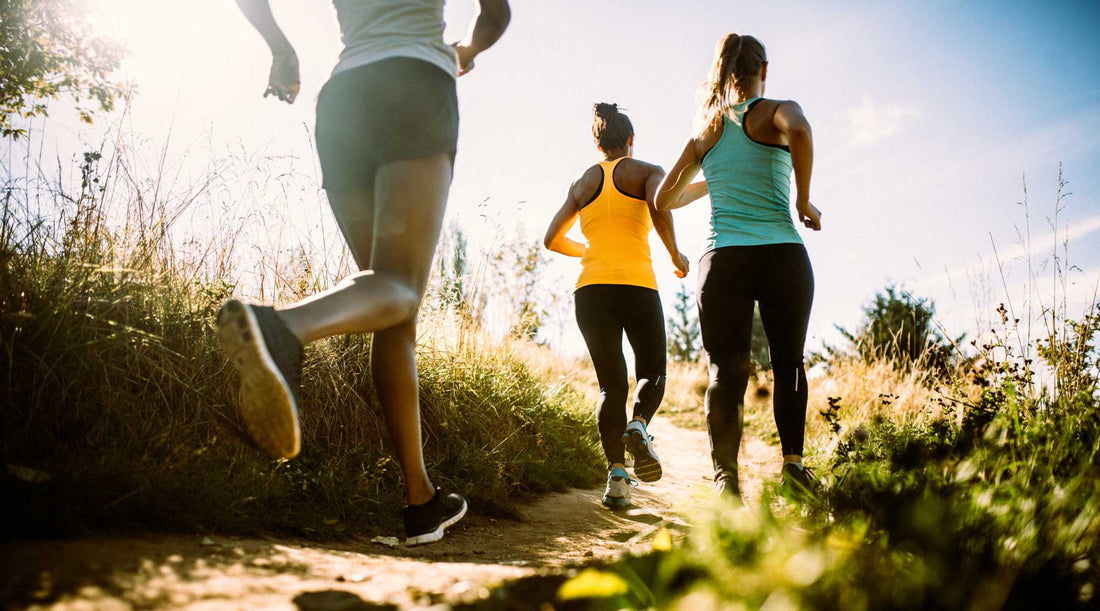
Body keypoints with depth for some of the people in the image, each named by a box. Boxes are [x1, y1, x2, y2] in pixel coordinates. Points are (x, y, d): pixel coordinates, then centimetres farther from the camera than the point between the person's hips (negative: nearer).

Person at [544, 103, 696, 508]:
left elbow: (553, 239, 20)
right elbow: (659, 208, -15)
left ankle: (616, 473, -8)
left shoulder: (582, 182, 18)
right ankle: (638, 426, -17)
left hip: (591, 288, 3)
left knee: (611, 385, 8)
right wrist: (676, 254, -2)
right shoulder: (647, 172, 7)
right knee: (652, 373, 15)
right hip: (637, 285, -3)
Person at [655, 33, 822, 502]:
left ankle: (725, 477, -11)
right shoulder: (777, 112, 4)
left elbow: (664, 200, 20)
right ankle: (793, 459, 4)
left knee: (726, 371, 0)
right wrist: (804, 201, -11)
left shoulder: (705, 131, 16)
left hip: (722, 260, 2)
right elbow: (799, 131, -22)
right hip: (782, 256, -2)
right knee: (788, 362, 15)